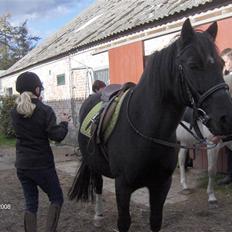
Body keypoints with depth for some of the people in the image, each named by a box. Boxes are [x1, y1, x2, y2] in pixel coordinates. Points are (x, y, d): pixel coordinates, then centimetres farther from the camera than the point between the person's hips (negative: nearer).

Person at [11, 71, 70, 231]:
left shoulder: (14, 112, 0)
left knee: (31, 203, 15)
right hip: (42, 164, -5)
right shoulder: (45, 110, -15)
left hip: (22, 166, 5)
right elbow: (57, 136, -19)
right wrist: (64, 123, -1)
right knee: (57, 198, 13)